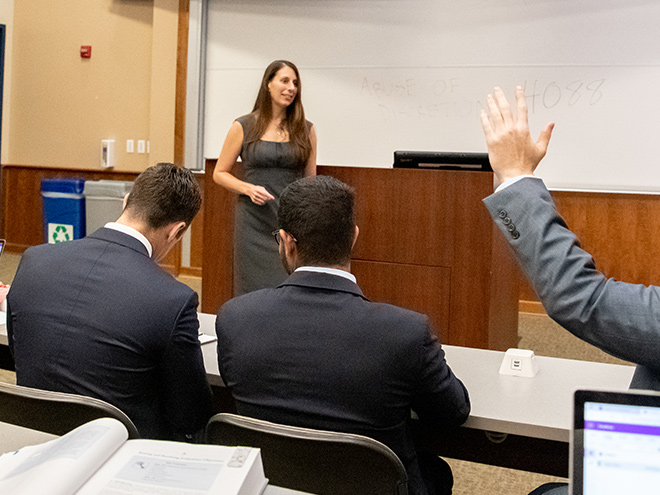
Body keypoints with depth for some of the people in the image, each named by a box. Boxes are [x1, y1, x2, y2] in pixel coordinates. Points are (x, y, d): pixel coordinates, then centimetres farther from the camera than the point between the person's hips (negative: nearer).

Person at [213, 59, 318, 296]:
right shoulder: (244, 127, 3)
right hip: (254, 223, -1)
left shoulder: (305, 129, 8)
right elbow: (220, 173, 7)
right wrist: (248, 188, -10)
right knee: (253, 293, 2)